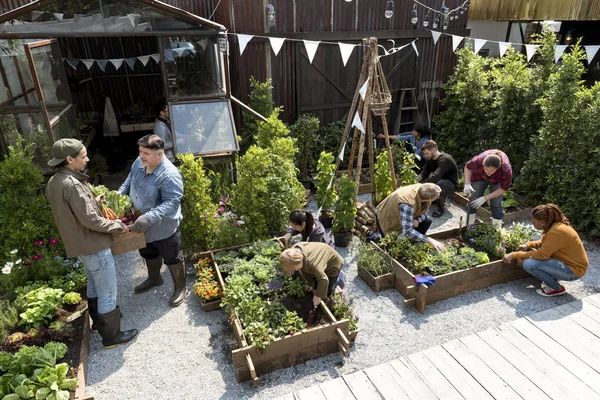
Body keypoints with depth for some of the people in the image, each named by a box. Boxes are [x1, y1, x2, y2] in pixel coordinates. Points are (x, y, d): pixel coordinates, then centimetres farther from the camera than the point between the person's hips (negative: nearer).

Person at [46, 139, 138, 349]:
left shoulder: (53, 182, 3)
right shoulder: (72, 184, -27)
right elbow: (90, 219, -27)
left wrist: (93, 201, 14)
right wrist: (118, 225, -14)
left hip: (78, 243, 10)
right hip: (93, 245, -10)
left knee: (94, 285, 27)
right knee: (107, 292, 5)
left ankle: (98, 320, 45)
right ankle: (111, 336, 18)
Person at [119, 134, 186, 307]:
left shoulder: (169, 175, -32)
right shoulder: (139, 163, -7)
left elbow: (172, 203, -33)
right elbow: (129, 180, 13)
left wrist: (148, 218, -41)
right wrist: (119, 194, -3)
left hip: (163, 228, -8)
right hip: (142, 226, 8)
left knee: (172, 259, 13)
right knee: (148, 254, 30)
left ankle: (180, 288, 36)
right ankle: (154, 278, 57)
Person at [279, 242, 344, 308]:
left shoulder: (311, 261, -47)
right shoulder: (294, 252, -22)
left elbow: (323, 280, -44)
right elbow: (304, 270, -5)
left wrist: (317, 296, -34)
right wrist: (310, 283, -8)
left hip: (332, 265, -7)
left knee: (326, 293, 1)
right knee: (315, 286, 15)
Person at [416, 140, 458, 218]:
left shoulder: (445, 159, -29)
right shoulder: (430, 159, -3)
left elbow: (435, 176, -41)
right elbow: (423, 174, -8)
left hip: (451, 183, -9)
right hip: (440, 180, 9)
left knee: (439, 184, -40)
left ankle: (441, 208, -18)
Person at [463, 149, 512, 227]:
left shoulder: (506, 171, -41)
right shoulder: (478, 161, -40)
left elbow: (504, 188, -22)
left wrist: (485, 198, -28)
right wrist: (467, 184, -26)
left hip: (498, 179, -1)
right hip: (480, 176, 1)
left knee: (496, 203, -8)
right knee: (473, 199, -3)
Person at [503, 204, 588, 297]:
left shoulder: (556, 232, -29)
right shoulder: (554, 225, -1)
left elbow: (542, 254, -28)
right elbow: (543, 241, 15)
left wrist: (515, 255, -24)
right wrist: (528, 245, -3)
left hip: (574, 270, -9)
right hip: (566, 261, 9)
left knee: (529, 264, -24)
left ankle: (557, 288, -4)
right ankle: (554, 277, 12)